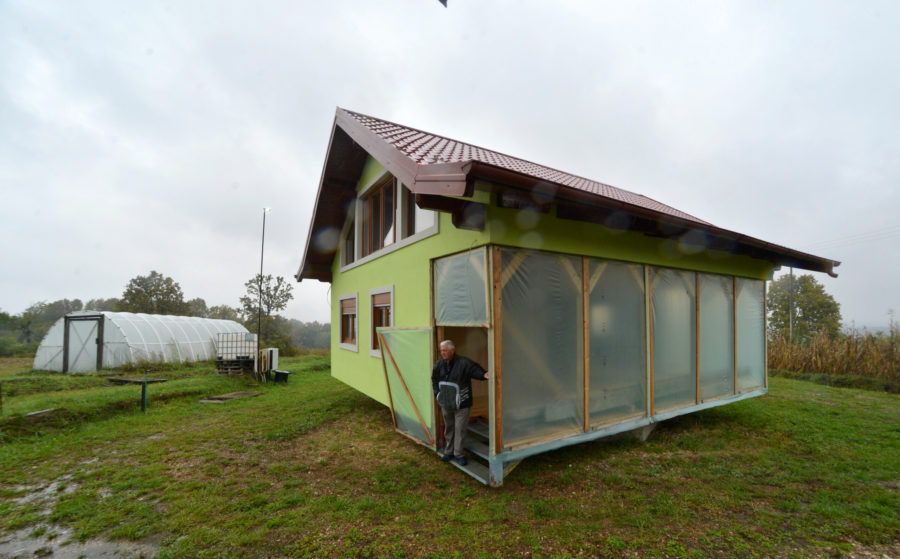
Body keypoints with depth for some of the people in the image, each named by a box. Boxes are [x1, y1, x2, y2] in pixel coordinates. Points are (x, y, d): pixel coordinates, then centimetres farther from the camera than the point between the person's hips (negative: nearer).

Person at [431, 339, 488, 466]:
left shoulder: (464, 363, -20)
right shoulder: (440, 364, -1)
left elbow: (476, 370, -31)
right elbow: (434, 379, 14)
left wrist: (484, 374, -53)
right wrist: (437, 394, 8)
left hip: (461, 405, -5)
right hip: (446, 404, 5)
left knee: (460, 429, 4)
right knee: (448, 428, 20)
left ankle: (459, 454, 23)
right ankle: (449, 451, 37)